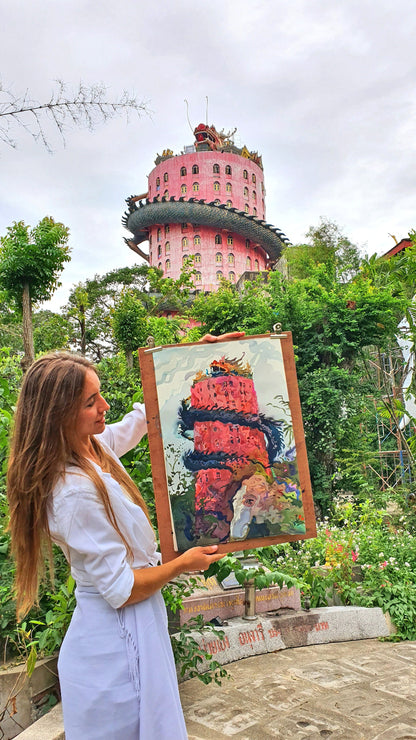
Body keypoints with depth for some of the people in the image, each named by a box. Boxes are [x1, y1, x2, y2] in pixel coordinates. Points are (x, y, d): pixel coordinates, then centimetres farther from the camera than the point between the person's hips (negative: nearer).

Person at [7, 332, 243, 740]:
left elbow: (146, 413, 13)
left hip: (130, 627, 9)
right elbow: (121, 589, -24)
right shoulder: (76, 493, -29)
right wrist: (183, 564, -9)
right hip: (118, 641, -9)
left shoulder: (94, 447, -3)